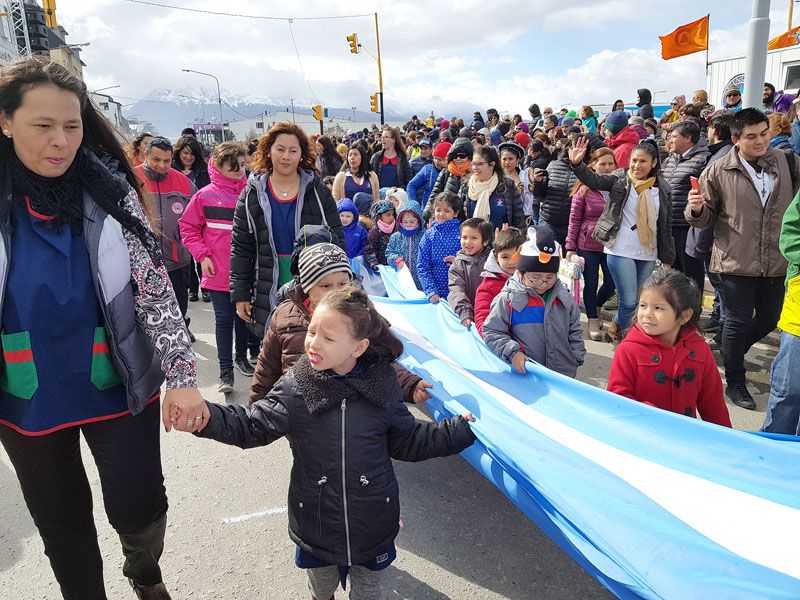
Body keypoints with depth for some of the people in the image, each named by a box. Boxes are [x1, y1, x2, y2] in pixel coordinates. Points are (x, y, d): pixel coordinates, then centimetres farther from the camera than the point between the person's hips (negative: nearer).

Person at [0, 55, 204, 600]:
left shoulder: (111, 192, -8)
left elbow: (155, 286, -9)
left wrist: (183, 376, -16)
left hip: (118, 386, -1)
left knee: (139, 509, 2)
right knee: (62, 524, 16)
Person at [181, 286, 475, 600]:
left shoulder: (380, 386, -12)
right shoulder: (296, 388, -15)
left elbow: (410, 441, -2)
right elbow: (253, 424, -18)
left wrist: (464, 427, -8)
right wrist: (204, 415, -36)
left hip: (373, 527, 0)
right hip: (316, 525, 0)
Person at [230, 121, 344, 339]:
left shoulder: (318, 192, 1)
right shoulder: (252, 195, 3)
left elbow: (337, 242, 3)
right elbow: (240, 248, 5)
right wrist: (240, 294, 2)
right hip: (269, 295, 1)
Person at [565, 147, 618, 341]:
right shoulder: (584, 190, -4)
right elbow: (574, 220, -3)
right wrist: (570, 247, -6)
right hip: (588, 245, -2)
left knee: (611, 282, 8)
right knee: (591, 284, 6)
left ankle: (596, 306, 38)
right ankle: (593, 320, 24)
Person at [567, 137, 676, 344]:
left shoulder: (662, 188, 6)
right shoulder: (620, 179, -1)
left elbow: (666, 226, 9)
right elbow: (593, 179, -16)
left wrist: (667, 258, 8)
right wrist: (576, 164, -35)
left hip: (648, 254, 4)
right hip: (621, 251, -4)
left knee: (639, 301, 10)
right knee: (629, 301, -7)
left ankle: (617, 328, 32)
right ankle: (616, 330, 21)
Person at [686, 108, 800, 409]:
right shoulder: (719, 171, -6)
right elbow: (706, 218, -1)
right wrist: (696, 209, -22)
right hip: (735, 261, -4)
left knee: (770, 319, 18)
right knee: (738, 322, 5)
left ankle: (732, 351, 46)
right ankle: (735, 382, 23)